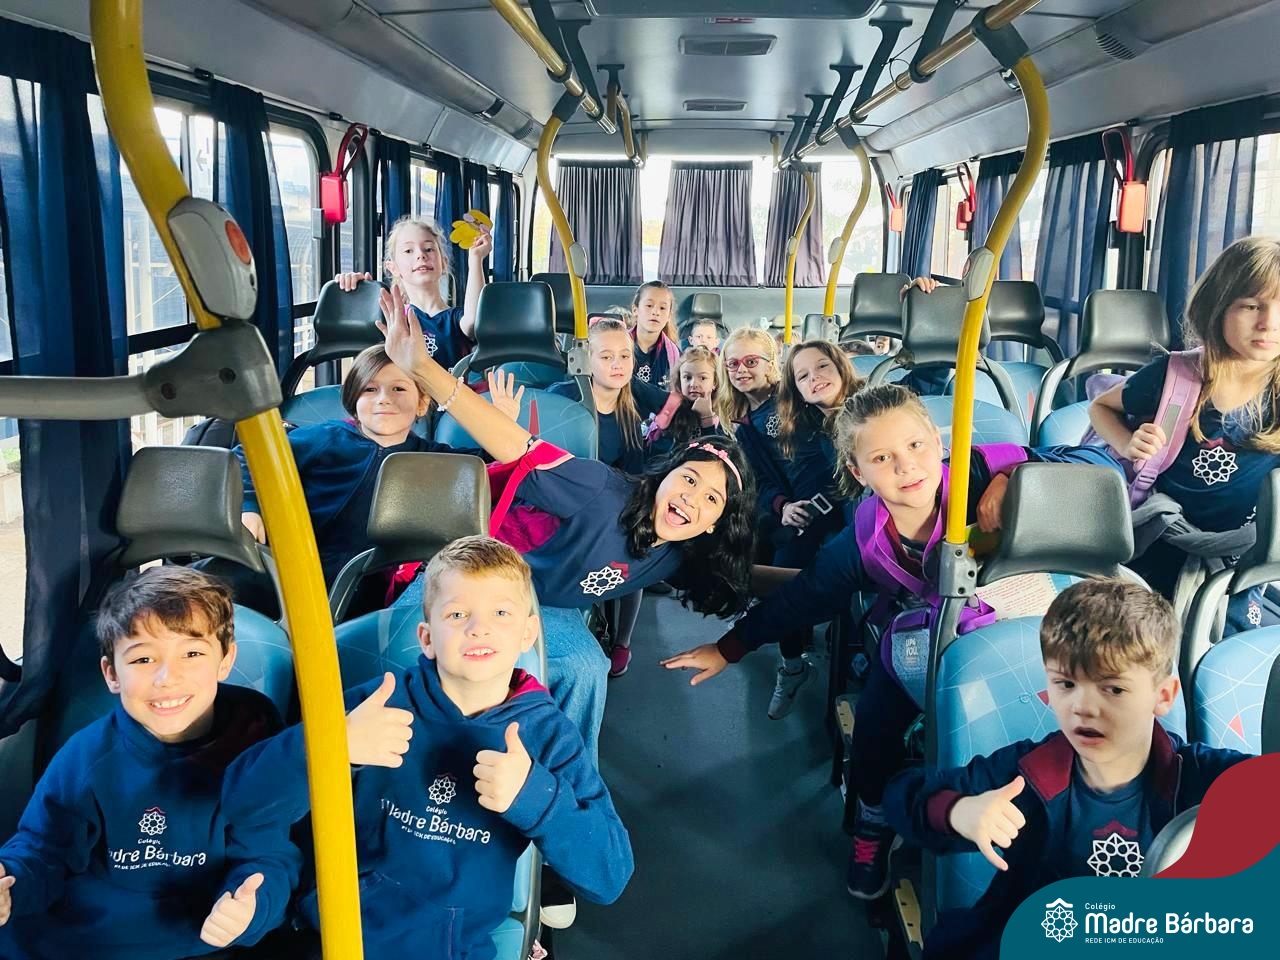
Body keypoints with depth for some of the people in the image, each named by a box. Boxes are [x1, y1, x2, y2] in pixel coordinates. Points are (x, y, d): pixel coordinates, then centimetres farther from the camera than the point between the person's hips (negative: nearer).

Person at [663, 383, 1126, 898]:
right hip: (914, 646, 2)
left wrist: (1014, 478, -44)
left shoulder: (978, 479, -30)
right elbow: (803, 595, -4)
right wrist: (728, 648, 1)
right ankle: (871, 835, 35)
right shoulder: (863, 541, -20)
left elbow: (1098, 462, -26)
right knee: (874, 731, 1)